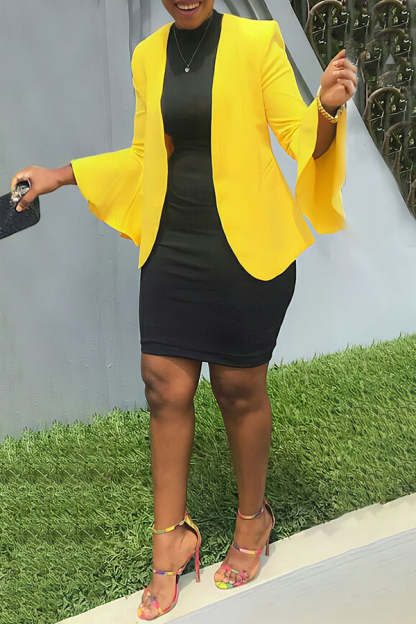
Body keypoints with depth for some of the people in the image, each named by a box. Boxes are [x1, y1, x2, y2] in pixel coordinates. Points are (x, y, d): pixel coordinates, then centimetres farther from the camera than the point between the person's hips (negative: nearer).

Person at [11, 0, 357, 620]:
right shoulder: (148, 56, 10)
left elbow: (299, 137, -4)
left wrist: (328, 107, -25)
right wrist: (62, 175, 20)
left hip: (246, 248, -4)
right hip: (171, 248, 4)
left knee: (240, 388, 6)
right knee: (165, 387, 4)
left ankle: (253, 519, 31)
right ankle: (172, 537, 22)